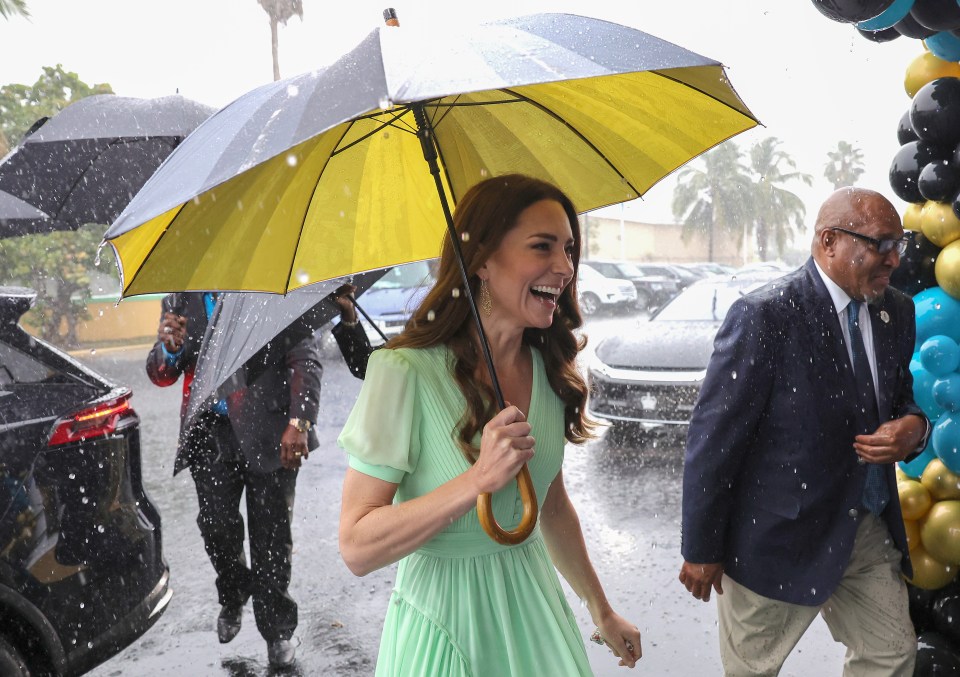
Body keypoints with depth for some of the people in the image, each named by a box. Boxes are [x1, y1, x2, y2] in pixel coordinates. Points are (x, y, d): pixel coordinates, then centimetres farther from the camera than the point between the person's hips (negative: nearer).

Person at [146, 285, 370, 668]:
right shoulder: (180, 301, 7)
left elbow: (305, 359, -9)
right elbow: (161, 375, 9)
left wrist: (299, 422, -23)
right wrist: (169, 348, -15)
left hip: (269, 432, -2)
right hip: (212, 432, 3)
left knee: (271, 536, 3)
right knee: (216, 523, -9)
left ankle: (277, 632, 22)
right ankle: (232, 597, 23)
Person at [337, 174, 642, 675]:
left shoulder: (548, 370, -2)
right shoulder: (404, 372, -21)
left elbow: (552, 506, 10)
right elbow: (357, 548, -21)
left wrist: (602, 612, 18)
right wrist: (480, 479, -30)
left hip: (533, 608, 5)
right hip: (445, 620, -5)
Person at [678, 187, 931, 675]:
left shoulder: (897, 313, 1)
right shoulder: (765, 315, -21)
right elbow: (712, 438, -19)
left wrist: (914, 427, -10)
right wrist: (701, 551, -14)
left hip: (869, 528, 6)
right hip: (778, 538, -6)